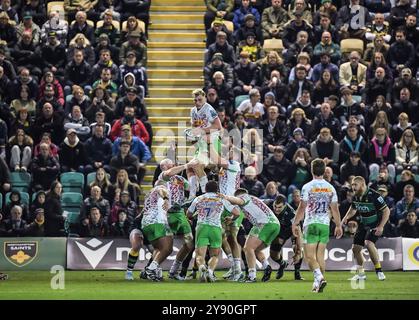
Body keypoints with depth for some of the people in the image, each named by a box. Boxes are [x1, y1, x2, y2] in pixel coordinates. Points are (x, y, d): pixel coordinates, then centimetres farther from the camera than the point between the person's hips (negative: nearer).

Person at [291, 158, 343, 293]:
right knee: (320, 255, 11)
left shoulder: (307, 187, -7)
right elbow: (335, 209, 8)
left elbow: (302, 208, -8)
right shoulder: (330, 188, 6)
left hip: (311, 224, -4)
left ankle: (319, 277, -25)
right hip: (325, 224, 4)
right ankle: (318, 283, 9)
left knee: (309, 255, -4)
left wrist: (295, 224, 0)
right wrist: (338, 226, 17)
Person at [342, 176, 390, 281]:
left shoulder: (373, 196, -22)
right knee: (355, 248, 6)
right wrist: (346, 217, 0)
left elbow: (386, 211, -18)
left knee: (368, 243, -30)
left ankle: (379, 271, -20)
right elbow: (353, 209, 20)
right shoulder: (356, 197, -2)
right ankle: (360, 274, 24)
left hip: (375, 224, -7)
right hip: (363, 224, 7)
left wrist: (381, 227, -24)